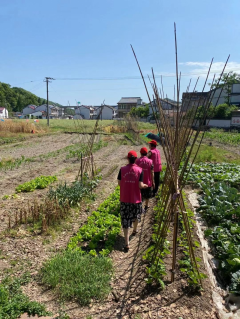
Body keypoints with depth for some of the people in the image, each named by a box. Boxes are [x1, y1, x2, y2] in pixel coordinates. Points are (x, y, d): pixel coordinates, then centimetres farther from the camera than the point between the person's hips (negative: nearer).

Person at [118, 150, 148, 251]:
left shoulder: (122, 169, -6)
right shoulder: (139, 170, -9)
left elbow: (119, 183, -1)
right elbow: (140, 185, -12)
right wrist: (145, 185, 10)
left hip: (124, 199, 0)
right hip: (136, 198, 0)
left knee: (125, 220, 4)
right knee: (136, 215, 27)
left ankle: (127, 243, 0)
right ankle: (135, 230, 51)